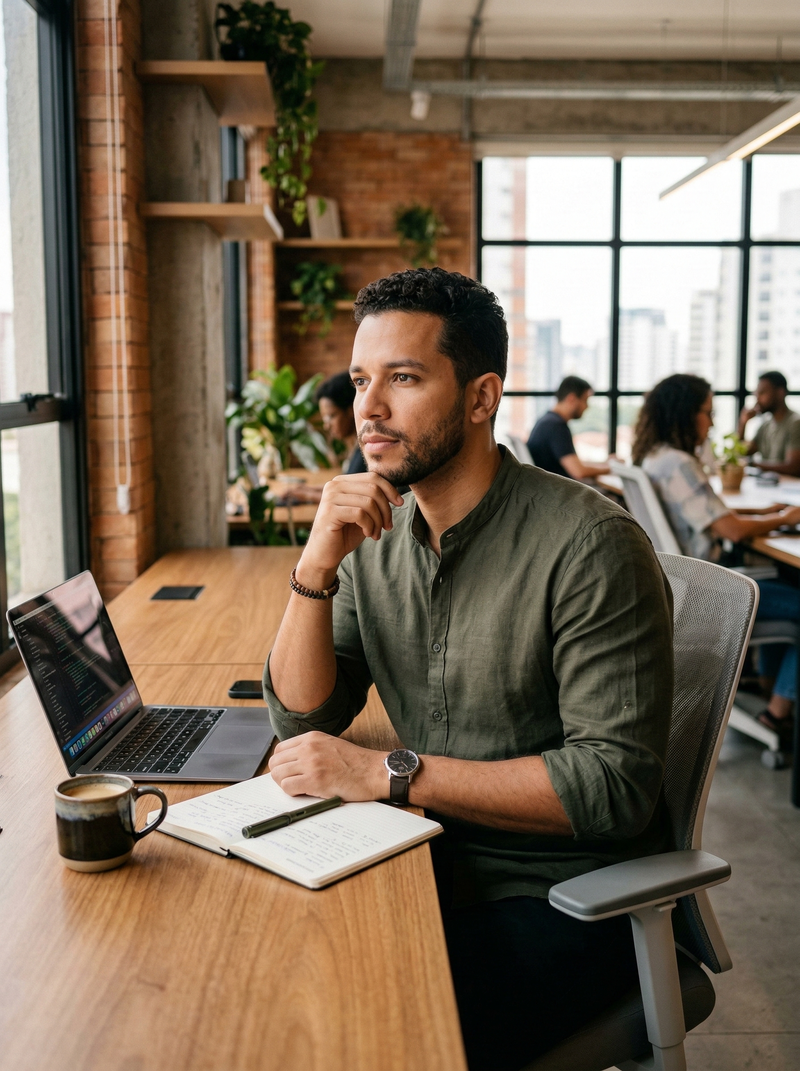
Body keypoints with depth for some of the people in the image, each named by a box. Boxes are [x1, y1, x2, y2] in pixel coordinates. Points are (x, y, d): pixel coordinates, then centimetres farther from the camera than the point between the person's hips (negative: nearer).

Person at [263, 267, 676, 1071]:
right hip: (438, 866, 6)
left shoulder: (590, 544, -19)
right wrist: (317, 567, -14)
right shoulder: (376, 538, 2)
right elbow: (302, 723, 1)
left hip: (564, 898, -5)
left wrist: (389, 774, -24)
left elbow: (616, 784, -23)